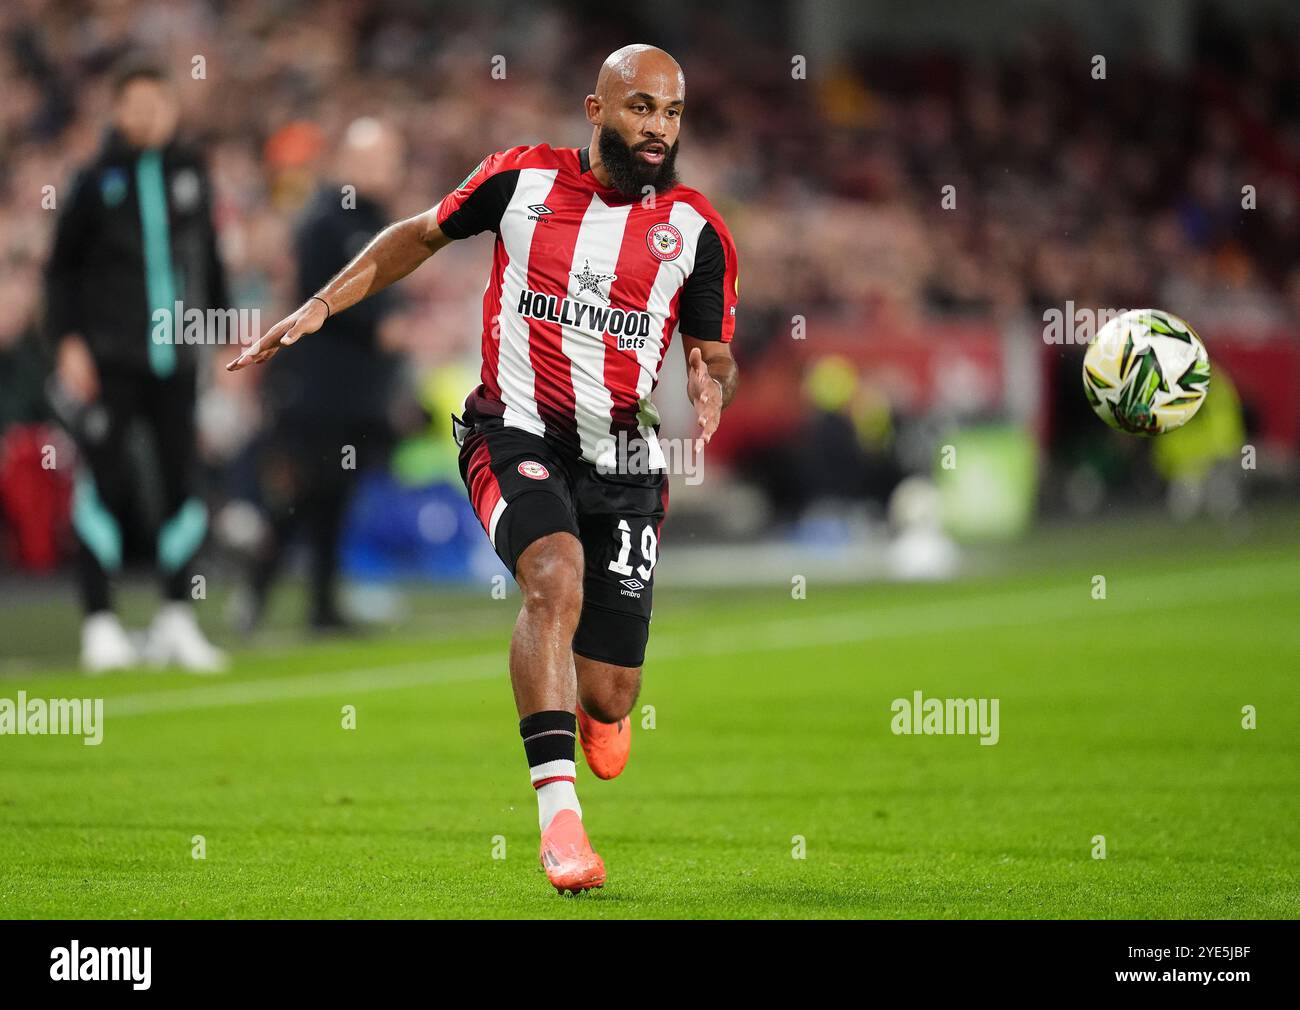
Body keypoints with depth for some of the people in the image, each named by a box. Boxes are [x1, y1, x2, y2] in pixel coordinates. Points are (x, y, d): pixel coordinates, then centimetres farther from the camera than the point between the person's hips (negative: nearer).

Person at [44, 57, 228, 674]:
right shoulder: (98, 182, -1)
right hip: (110, 362, -3)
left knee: (183, 484, 2)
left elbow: (209, 259, 17)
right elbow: (62, 269, 3)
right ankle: (100, 623, 1)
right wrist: (68, 342, -6)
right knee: (106, 486, -5)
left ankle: (176, 620, 12)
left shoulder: (190, 175, 8)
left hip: (176, 361, 3)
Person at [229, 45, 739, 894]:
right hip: (517, 434, -2)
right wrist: (319, 308, 10)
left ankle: (600, 705, 42)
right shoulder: (523, 179, -1)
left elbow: (714, 354, 11)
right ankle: (558, 811, -31)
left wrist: (710, 388, -13)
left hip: (624, 460, 2)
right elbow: (424, 234, 15)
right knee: (556, 577, -33)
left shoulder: (695, 228, 1)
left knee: (608, 699, 0)